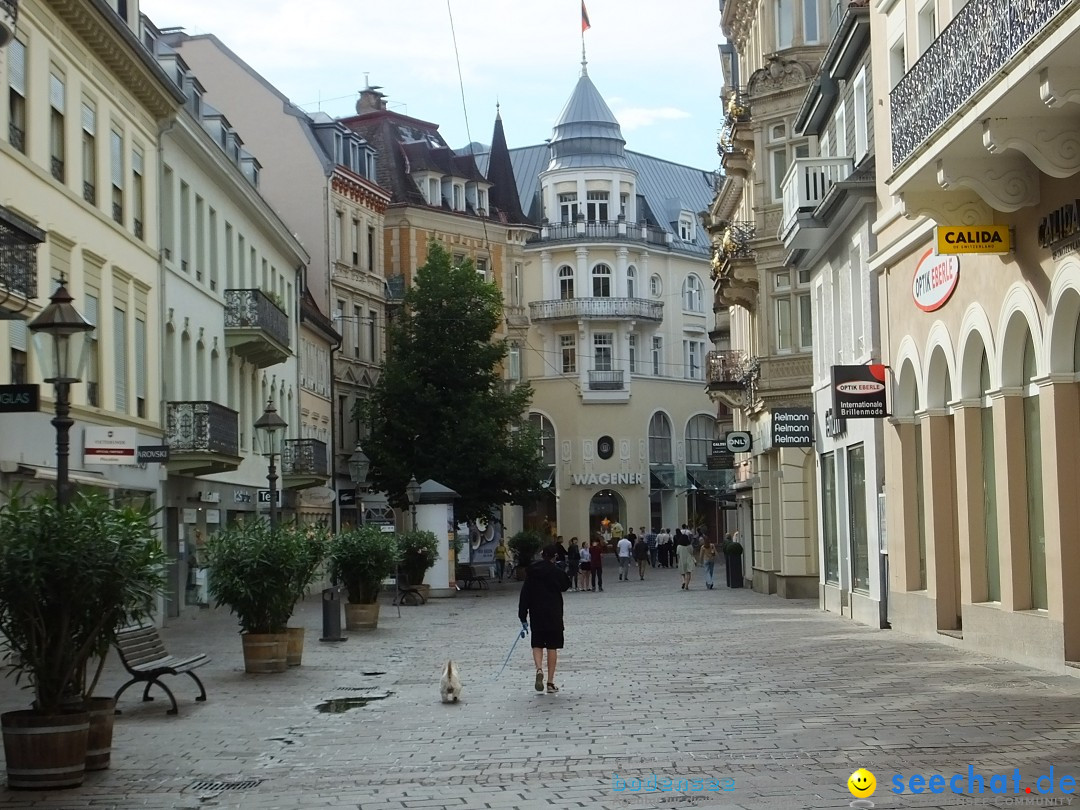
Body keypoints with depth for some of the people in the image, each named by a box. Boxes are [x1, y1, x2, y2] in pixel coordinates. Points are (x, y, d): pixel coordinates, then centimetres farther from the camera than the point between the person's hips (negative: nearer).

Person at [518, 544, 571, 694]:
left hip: (536, 615, 1)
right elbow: (566, 585, 11)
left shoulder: (531, 571, -2)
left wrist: (523, 617, 1)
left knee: (537, 644, 14)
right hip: (554, 614, -1)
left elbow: (525, 595, -3)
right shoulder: (557, 571, -9)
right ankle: (550, 683, 4)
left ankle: (539, 669, -15)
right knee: (552, 647, 5)